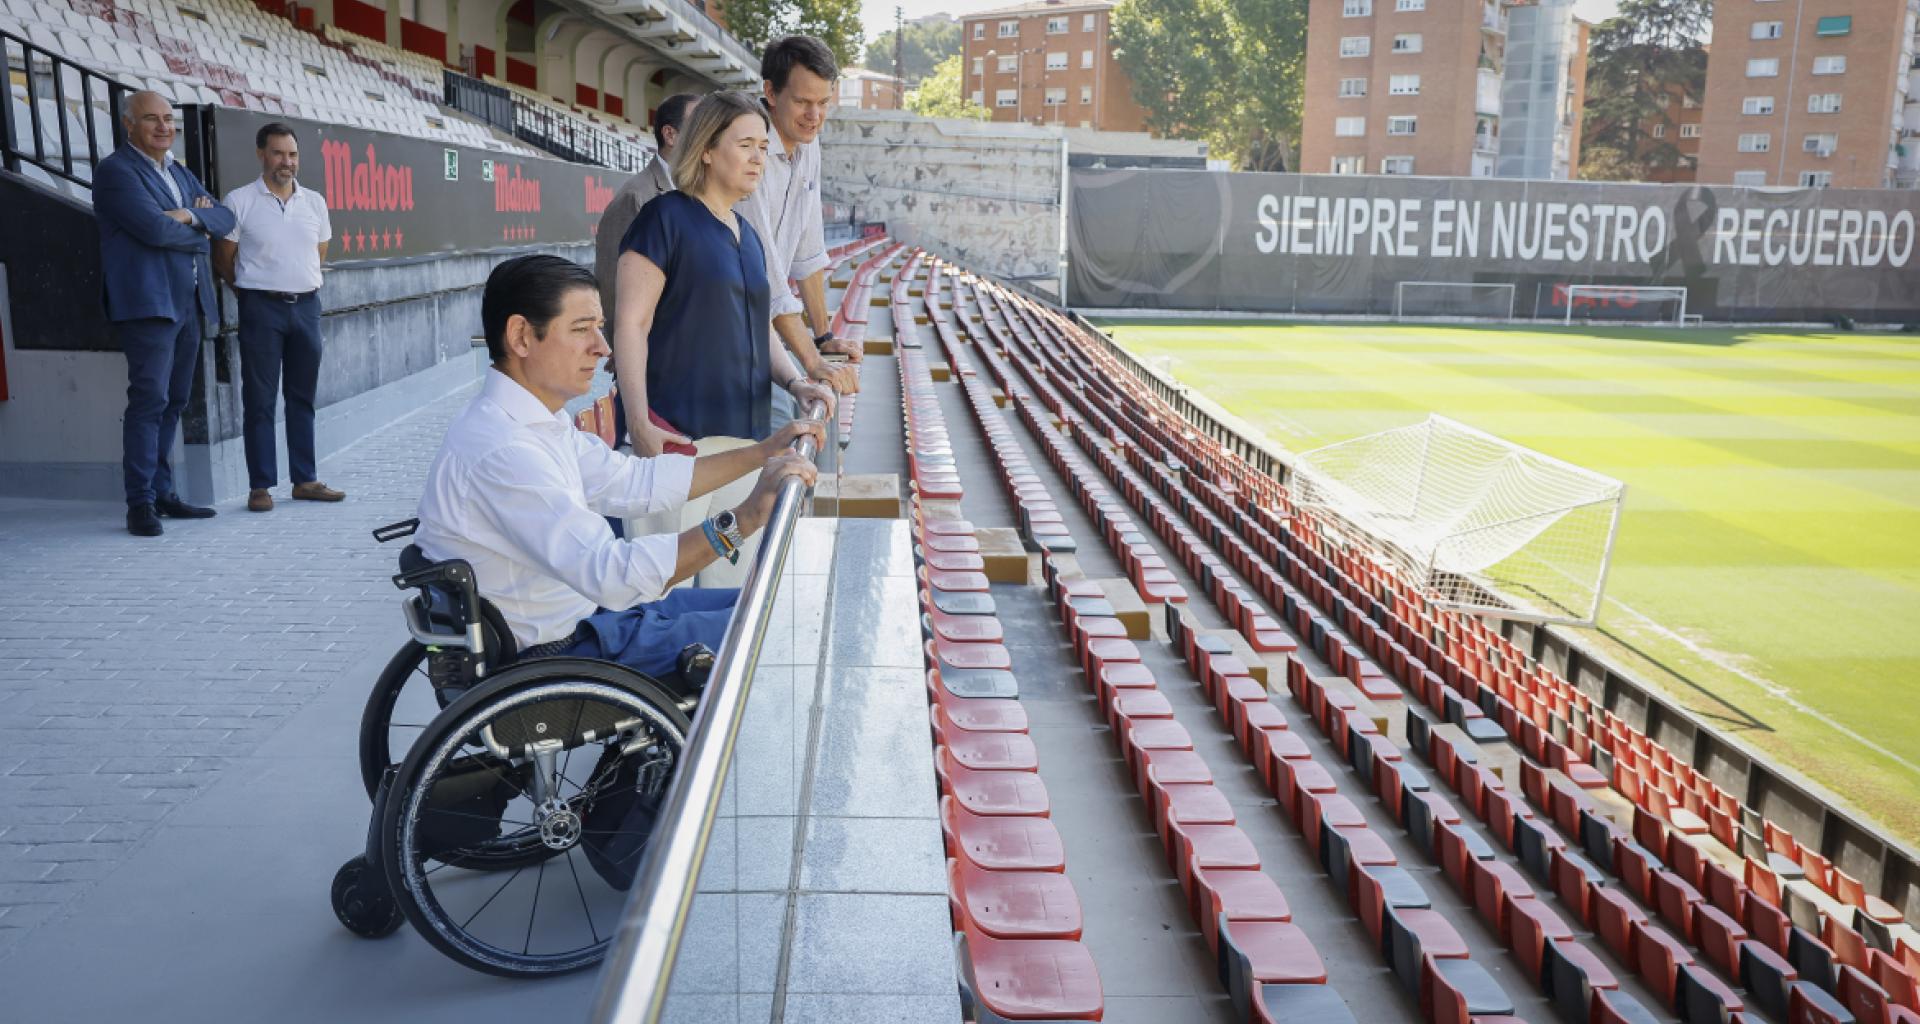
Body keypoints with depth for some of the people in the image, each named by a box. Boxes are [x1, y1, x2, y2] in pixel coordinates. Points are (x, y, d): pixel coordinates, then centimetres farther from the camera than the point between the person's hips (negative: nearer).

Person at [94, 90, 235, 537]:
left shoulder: (179, 172, 21)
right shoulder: (115, 170, -4)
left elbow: (224, 217, 12)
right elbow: (154, 228, -17)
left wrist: (190, 215, -7)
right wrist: (199, 233, 0)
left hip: (188, 302, 8)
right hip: (149, 301, -8)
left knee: (174, 402, 9)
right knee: (149, 400, -10)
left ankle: (162, 492, 15)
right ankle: (141, 503, -7)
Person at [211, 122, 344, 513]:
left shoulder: (314, 202, 9)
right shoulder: (239, 201, -3)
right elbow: (223, 260, 2)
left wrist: (304, 286, 15)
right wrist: (251, 291, 7)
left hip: (306, 305, 4)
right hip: (262, 307, -4)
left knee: (303, 397, 9)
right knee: (259, 400, -1)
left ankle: (305, 480, 16)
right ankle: (261, 486, 3)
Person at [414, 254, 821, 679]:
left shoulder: (537, 420, 5)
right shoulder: (500, 452, -28)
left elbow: (636, 481, 11)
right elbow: (613, 573, -36)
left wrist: (765, 451, 8)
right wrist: (743, 519, -41)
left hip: (584, 609, 10)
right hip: (550, 658, -10)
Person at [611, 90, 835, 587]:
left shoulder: (748, 235, 17)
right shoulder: (665, 218, -6)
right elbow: (631, 324, -11)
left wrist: (794, 382, 4)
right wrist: (639, 422, -19)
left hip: (745, 433, 8)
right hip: (677, 431, -7)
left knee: (732, 581, 12)